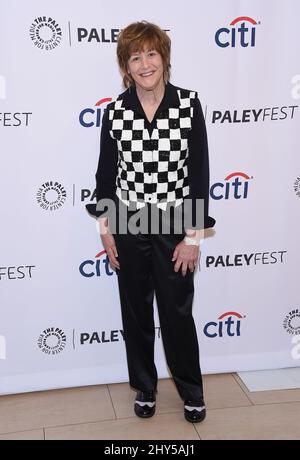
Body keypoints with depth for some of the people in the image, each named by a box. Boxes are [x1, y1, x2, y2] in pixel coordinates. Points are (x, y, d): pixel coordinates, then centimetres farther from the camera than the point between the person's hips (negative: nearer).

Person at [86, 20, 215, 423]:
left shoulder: (188, 104, -9)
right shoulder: (115, 112, -5)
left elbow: (199, 171, -8)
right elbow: (106, 173, 4)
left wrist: (193, 237, -9)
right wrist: (106, 230, 2)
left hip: (173, 225, -1)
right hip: (128, 225, 2)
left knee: (177, 312, 10)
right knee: (135, 311, 15)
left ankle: (192, 392, 33)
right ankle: (145, 387, 36)